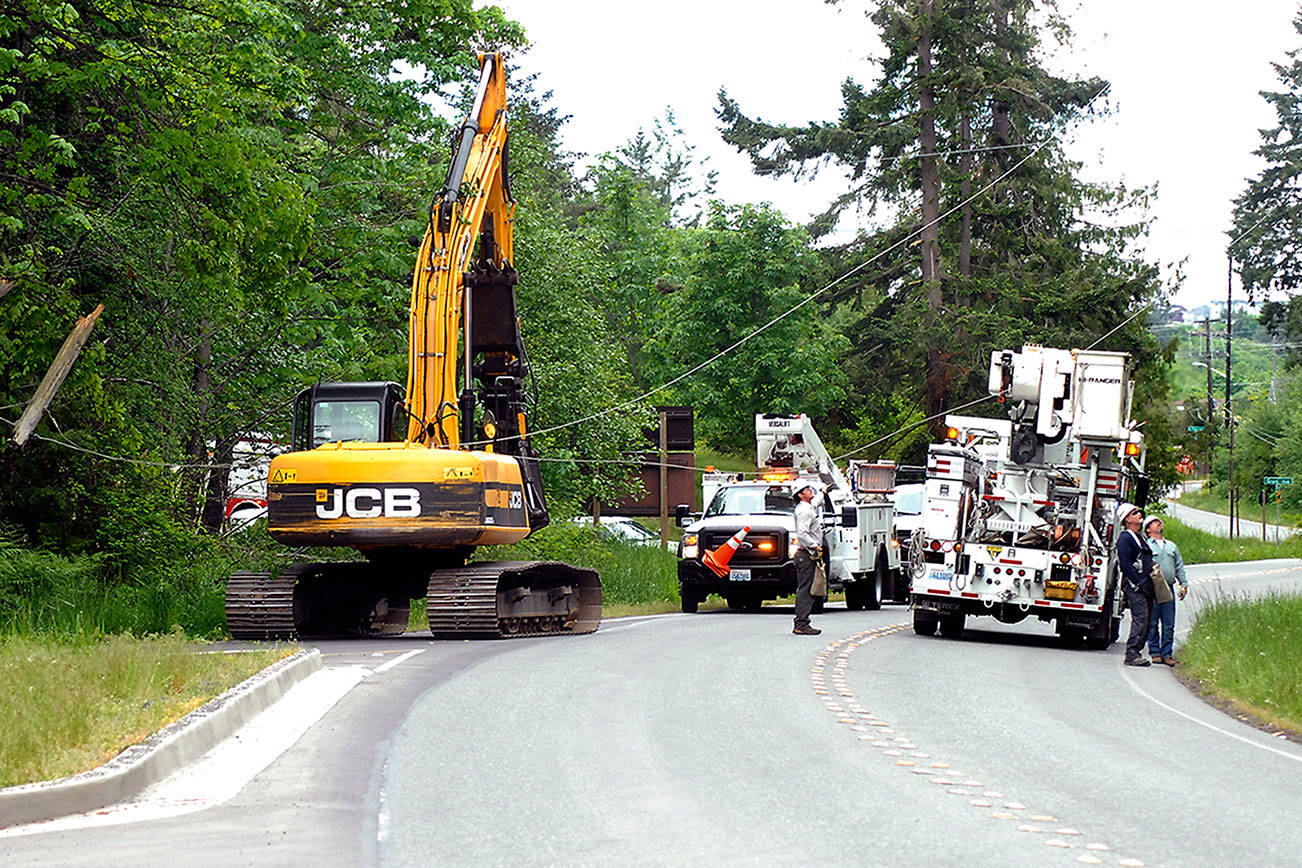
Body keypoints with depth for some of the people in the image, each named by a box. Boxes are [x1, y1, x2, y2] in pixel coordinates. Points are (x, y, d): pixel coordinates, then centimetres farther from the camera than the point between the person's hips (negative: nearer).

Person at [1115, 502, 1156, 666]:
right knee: (1140, 619, -15)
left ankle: (1136, 653, 10)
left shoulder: (1138, 538, 23)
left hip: (1144, 586, 9)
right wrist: (1138, 583, -19)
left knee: (1146, 621, 7)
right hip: (1134, 586, -9)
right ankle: (1132, 655, -16)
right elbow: (1126, 564, -16)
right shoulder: (1124, 538, -7)